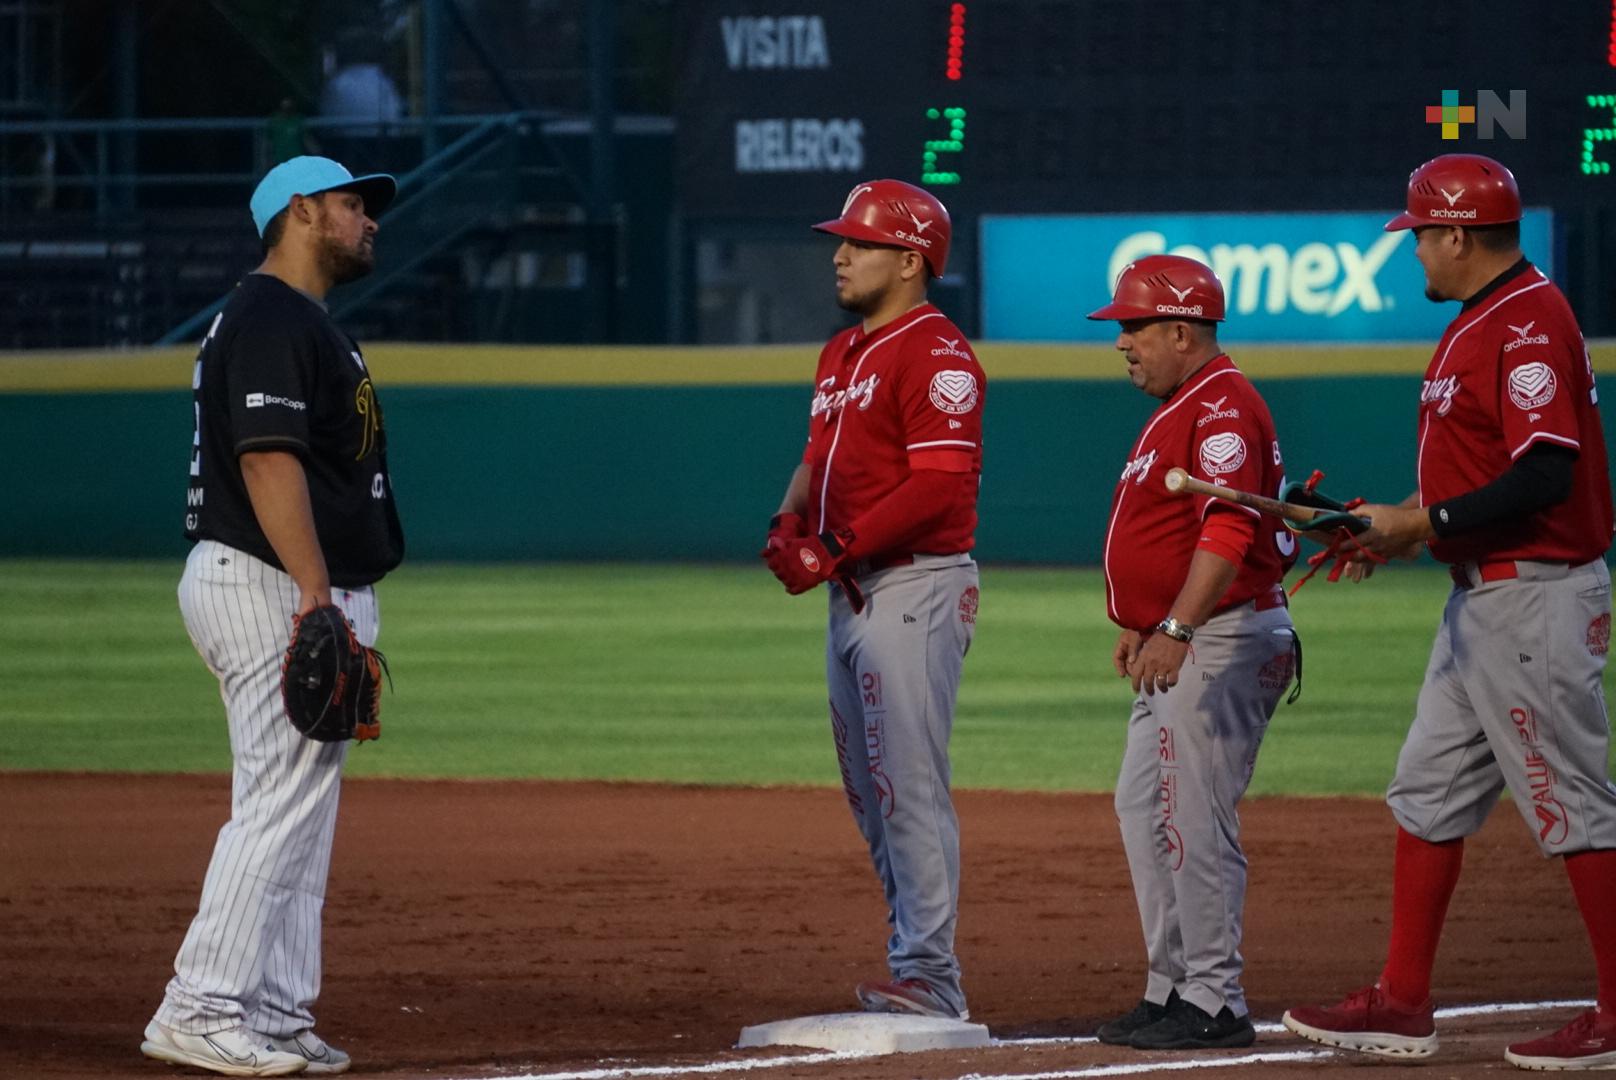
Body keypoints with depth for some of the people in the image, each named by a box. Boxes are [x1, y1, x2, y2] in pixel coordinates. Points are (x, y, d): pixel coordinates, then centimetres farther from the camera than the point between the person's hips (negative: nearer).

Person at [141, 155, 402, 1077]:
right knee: (282, 799, -13)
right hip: (268, 588, -11)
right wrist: (316, 595, -27)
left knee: (301, 809, 10)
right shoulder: (270, 320, -13)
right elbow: (268, 460, -22)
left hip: (313, 596, 11)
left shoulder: (306, 322, 21)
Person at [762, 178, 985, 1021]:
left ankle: (928, 980, -10)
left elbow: (941, 485, -20)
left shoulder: (935, 354, -13)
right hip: (852, 596, 10)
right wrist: (789, 523, 3)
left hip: (914, 588, -10)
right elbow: (819, 460, 24)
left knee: (910, 786, -11)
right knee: (870, 793, 11)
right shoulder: (842, 355, 18)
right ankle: (916, 972, 17)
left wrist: (840, 546, -21)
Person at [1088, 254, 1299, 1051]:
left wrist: (1176, 630, -35)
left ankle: (1213, 1005, -9)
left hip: (1222, 644, -11)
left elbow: (1227, 533, -27)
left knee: (1195, 821, -11)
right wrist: (1141, 626, 25)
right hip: (1176, 652, 11)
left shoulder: (1222, 409, -16)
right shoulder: (1178, 410, 18)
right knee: (1143, 813, 14)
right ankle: (1170, 991, 19)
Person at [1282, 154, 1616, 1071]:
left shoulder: (1529, 324, -18)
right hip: (1483, 599, 11)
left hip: (1537, 599, -11)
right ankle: (1403, 1006, 16)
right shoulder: (1482, 322, 15)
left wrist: (1423, 524, -21)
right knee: (1430, 793, 12)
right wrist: (1398, 523, 11)